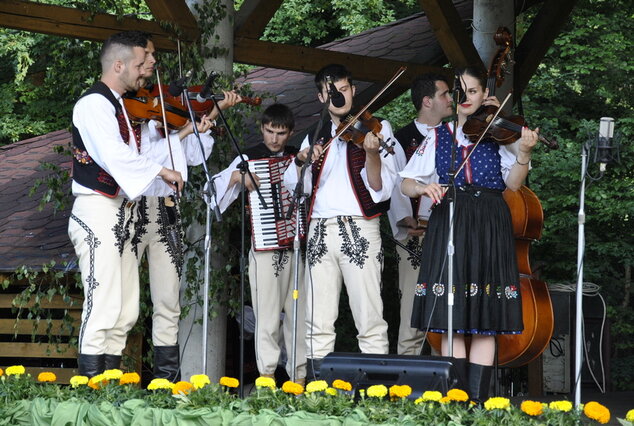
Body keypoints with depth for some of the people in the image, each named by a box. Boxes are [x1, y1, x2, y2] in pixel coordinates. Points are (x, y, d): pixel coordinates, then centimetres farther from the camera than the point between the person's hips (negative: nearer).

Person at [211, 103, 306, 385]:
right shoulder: (249, 158, 5)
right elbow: (216, 187, 0)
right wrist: (237, 176, -16)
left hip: (295, 245, 3)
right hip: (264, 246, -3)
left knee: (298, 310, 3)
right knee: (268, 312, -6)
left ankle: (299, 375, 7)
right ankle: (267, 373, -4)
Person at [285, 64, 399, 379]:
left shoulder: (375, 128, 7)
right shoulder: (317, 134, 20)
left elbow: (380, 188, -4)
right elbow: (295, 185, 12)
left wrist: (372, 153, -21)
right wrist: (302, 160, -7)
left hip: (359, 229, -4)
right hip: (320, 231, 4)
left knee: (370, 321, -10)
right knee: (318, 324, 0)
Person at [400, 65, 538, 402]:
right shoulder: (438, 138, 12)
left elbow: (513, 183, -2)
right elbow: (406, 183, 10)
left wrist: (524, 153, -18)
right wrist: (424, 187, -12)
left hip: (490, 230, -1)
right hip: (448, 226, 1)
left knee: (484, 321, -3)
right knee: (451, 322, -4)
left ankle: (478, 401, -1)